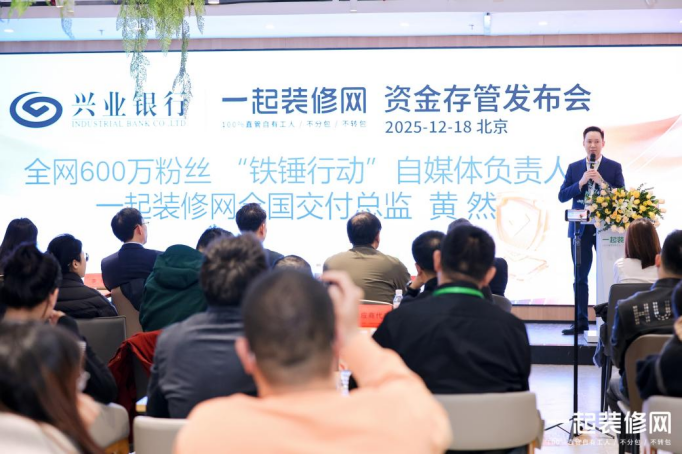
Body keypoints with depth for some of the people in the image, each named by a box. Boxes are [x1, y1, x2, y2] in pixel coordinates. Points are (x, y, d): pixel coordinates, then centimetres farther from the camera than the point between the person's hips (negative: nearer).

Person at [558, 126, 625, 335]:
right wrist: (581, 182, -13)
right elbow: (562, 196, 1)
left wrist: (602, 182, -16)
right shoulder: (574, 168, 8)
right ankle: (581, 321, 11)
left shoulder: (614, 167, 3)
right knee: (580, 277, 5)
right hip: (580, 228, 2)